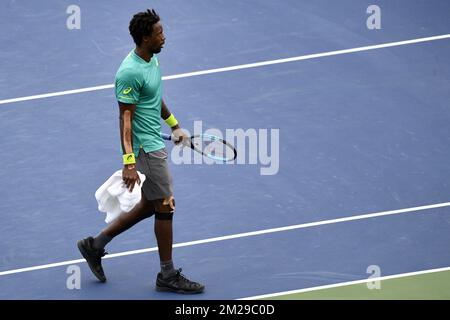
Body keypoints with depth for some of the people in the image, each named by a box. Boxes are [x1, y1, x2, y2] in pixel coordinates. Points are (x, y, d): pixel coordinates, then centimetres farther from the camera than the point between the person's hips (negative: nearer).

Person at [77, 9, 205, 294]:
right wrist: (129, 162, -26)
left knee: (149, 207, 16)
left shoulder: (152, 59, 6)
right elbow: (126, 118, -23)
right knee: (166, 207, -1)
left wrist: (174, 126, 31)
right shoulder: (130, 73, -23)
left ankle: (96, 244, 26)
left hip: (155, 144, 10)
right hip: (145, 149, -10)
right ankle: (168, 276, 11)